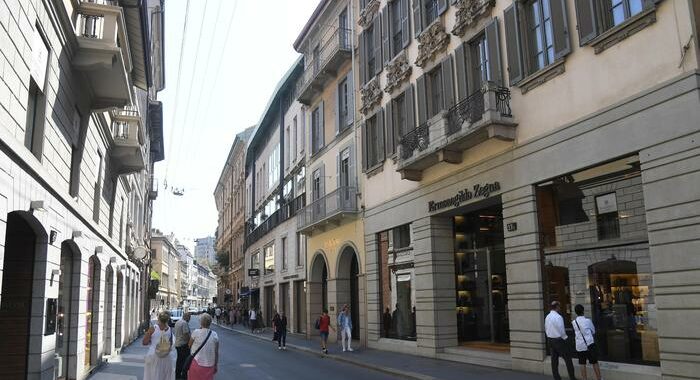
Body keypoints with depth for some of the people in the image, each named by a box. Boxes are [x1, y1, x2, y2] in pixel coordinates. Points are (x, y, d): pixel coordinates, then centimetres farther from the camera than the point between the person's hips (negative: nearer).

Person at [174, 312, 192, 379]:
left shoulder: (177, 322, 12)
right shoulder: (185, 323, -18)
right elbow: (186, 335, -22)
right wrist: (190, 342, -11)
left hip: (177, 344, 10)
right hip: (184, 344, -10)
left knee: (179, 360, 17)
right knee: (185, 361, -4)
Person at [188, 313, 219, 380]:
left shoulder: (196, 332, -11)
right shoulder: (214, 335, -4)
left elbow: (190, 345, 4)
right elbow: (216, 352, 2)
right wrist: (216, 365, 14)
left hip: (197, 364, -2)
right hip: (210, 366, 2)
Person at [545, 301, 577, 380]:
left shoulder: (547, 317, 4)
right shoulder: (558, 317, -19)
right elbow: (562, 330, -17)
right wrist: (564, 338, 1)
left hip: (550, 340, 7)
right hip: (558, 340, -7)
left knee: (554, 359, 11)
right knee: (567, 359, 4)